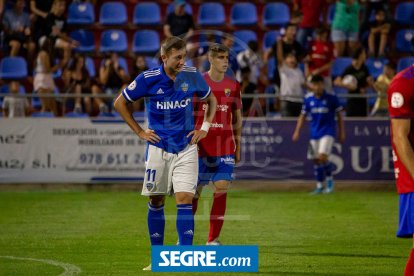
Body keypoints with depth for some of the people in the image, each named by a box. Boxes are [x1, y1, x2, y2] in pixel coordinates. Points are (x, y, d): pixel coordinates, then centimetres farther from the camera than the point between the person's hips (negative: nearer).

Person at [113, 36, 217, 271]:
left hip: (186, 148, 0)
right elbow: (120, 103, 3)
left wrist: (205, 127, 6)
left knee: (185, 199, -11)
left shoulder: (193, 76, -3)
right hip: (159, 148, 0)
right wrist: (140, 132, 0)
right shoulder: (148, 79, -9)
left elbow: (211, 100, 16)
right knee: (156, 202, 5)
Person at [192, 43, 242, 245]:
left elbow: (237, 117, 14)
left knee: (222, 188, -8)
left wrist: (237, 146, 11)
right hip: (201, 145, -2)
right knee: (195, 189, 2)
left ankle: (213, 239, -1)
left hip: (225, 146, 2)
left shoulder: (233, 85, 7)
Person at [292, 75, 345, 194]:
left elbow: (339, 115, 2)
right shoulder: (308, 99, 3)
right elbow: (303, 116, 11)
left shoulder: (331, 98, -6)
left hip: (327, 132, -4)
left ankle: (329, 179, 4)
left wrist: (342, 132, 2)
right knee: (316, 160, 6)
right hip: (314, 133, 4)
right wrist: (297, 131, 5)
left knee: (322, 157, -18)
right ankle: (319, 186, 18)